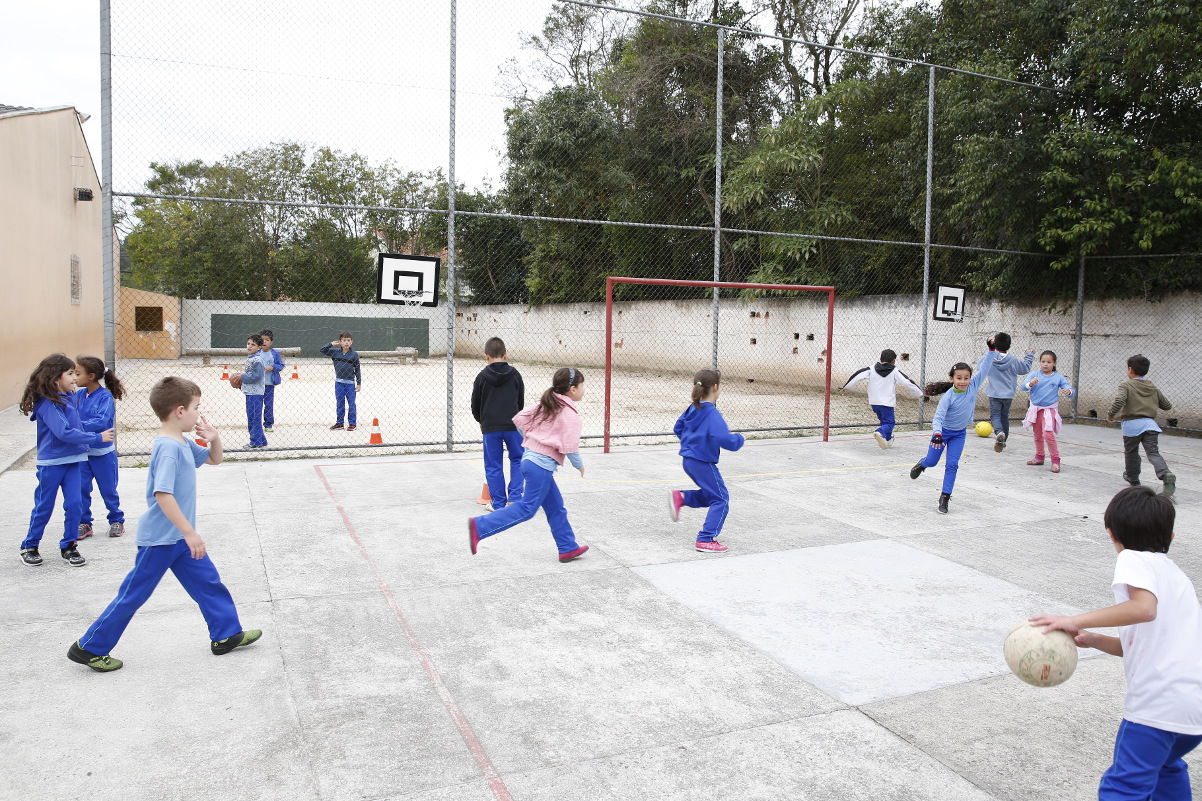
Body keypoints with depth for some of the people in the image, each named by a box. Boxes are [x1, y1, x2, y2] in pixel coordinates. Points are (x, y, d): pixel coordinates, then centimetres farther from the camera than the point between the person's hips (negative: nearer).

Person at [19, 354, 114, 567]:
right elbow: (64, 432, -24)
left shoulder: (71, 398, 6)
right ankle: (29, 546, 24)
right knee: (44, 506, 6)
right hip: (51, 463, -6)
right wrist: (97, 438, -21)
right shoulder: (47, 403, -17)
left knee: (74, 503, 3)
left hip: (72, 460, 6)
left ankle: (68, 546, 15)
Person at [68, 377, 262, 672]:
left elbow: (214, 459, 23)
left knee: (208, 582, 12)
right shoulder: (168, 448, -23)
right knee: (133, 595, 3)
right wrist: (190, 532, -30)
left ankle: (226, 634, 22)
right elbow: (162, 494, -31)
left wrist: (214, 439, 1)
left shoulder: (184, 443, 6)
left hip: (180, 538, 9)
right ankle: (88, 648, 19)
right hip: (159, 539, -9)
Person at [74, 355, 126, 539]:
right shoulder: (78, 395, 2)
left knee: (108, 490, 7)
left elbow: (101, 421, -24)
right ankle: (84, 523, 18)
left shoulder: (105, 396, -14)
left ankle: (116, 521, 22)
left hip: (103, 452, -5)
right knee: (81, 489, 6)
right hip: (81, 451, 5)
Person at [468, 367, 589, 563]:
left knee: (556, 507, 16)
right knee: (526, 509, -4)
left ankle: (568, 548, 25)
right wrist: (579, 465, 1)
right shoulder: (570, 415, -12)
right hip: (542, 465, -10)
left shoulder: (545, 404, 11)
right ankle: (479, 526, -9)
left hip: (529, 457, 10)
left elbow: (519, 418, 12)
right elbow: (570, 447, -17)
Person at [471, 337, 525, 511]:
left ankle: (498, 503, 10)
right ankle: (514, 498, 10)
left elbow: (475, 406, 4)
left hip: (490, 427, -1)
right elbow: (521, 402, 9)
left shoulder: (482, 377, -2)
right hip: (512, 425, 1)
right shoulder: (515, 375, 3)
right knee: (517, 459, 16)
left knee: (493, 466, 7)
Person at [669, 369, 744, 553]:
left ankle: (680, 497, 5)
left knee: (710, 495, 23)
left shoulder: (693, 408, 7)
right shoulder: (712, 414, -20)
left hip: (688, 460, 9)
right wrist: (739, 439, -11)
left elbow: (678, 429, 19)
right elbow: (723, 438, -30)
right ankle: (705, 540, -1)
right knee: (721, 500, 1)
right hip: (703, 462, -9)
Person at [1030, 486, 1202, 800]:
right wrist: (1095, 640, 10)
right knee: (1164, 765, 32)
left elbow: (1144, 608, -27)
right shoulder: (1173, 572, 23)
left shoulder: (1134, 559, -4)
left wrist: (1076, 621, -27)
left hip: (1159, 702, -10)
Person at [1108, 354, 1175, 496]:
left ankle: (1133, 477, 33)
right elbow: (1167, 405, 18)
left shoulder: (1126, 385, -2)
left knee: (1131, 452, 17)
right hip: (1150, 424, 3)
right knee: (1153, 453, -4)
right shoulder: (1153, 387, 14)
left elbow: (1119, 401, -21)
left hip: (1132, 425, -3)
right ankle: (1166, 474, -28)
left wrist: (1110, 415, -8)